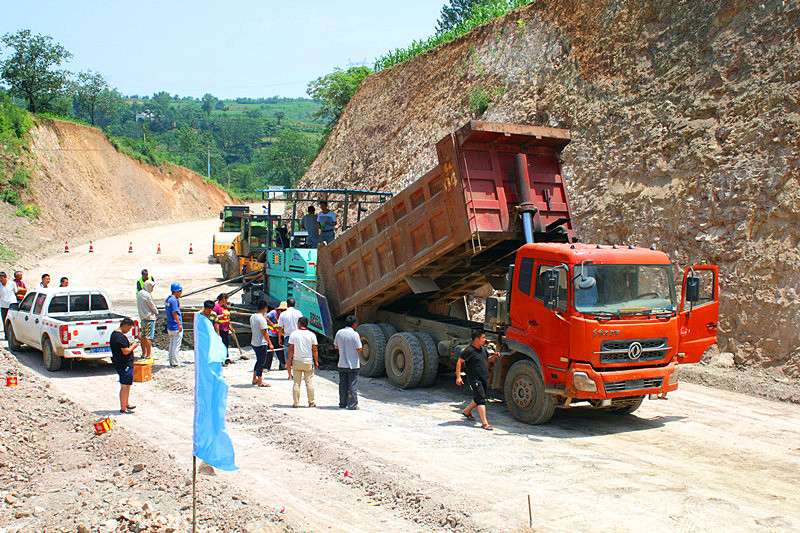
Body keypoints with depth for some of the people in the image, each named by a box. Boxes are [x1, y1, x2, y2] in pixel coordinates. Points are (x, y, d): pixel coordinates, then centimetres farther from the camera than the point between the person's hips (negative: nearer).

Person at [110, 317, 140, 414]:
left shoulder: (114, 333, 11)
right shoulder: (121, 336, -23)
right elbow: (126, 351, -25)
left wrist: (129, 345, 12)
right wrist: (133, 346, -9)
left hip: (118, 364, 11)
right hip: (125, 366, -11)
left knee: (127, 385, 21)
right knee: (124, 387, -3)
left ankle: (127, 404, 31)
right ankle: (123, 409, 3)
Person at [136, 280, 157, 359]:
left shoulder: (139, 293, 11)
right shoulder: (147, 295, -18)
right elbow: (152, 306, -12)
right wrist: (156, 312, 9)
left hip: (142, 317, 9)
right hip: (149, 318, -9)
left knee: (143, 336, 15)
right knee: (148, 337, -6)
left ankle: (144, 353, 24)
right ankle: (148, 354, -5)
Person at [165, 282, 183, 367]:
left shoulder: (168, 299, 12)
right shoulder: (173, 300, -17)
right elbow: (174, 313, -22)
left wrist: (178, 298, 12)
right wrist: (179, 324, -19)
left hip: (170, 327, 10)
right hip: (176, 327, -10)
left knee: (172, 345, 15)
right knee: (176, 346, -4)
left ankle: (171, 362, 21)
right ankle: (175, 363, -1)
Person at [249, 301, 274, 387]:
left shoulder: (252, 317, 8)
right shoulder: (262, 318, -19)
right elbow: (264, 332, -20)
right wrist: (270, 343, -16)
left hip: (254, 343, 9)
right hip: (261, 343, -9)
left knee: (259, 360, 21)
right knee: (261, 362, 0)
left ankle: (254, 379, 28)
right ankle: (260, 382, 5)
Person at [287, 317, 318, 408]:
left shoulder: (294, 334, -3)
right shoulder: (311, 335, -2)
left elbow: (291, 349, -3)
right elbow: (314, 350, -1)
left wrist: (289, 360, 5)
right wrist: (316, 361, 8)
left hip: (296, 361, 0)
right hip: (308, 361, 0)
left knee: (296, 383, 4)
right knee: (309, 382, 6)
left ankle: (296, 403, 5)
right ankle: (311, 402, 10)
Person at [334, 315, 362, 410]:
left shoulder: (339, 332, 0)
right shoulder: (355, 334, -13)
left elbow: (336, 346, 8)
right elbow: (359, 349, -11)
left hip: (342, 364, 4)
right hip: (353, 364, -4)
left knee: (342, 384, 13)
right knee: (353, 385, 3)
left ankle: (342, 403, 17)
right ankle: (352, 404, 4)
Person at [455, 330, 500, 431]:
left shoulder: (483, 348, 10)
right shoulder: (469, 350, -15)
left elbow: (487, 359, 25)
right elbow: (459, 362, -12)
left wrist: (494, 357, 3)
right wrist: (458, 377, -17)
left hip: (484, 379, 9)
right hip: (474, 379, -9)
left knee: (478, 398, 20)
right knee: (481, 399, -13)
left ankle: (466, 411, 42)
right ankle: (484, 423, -12)